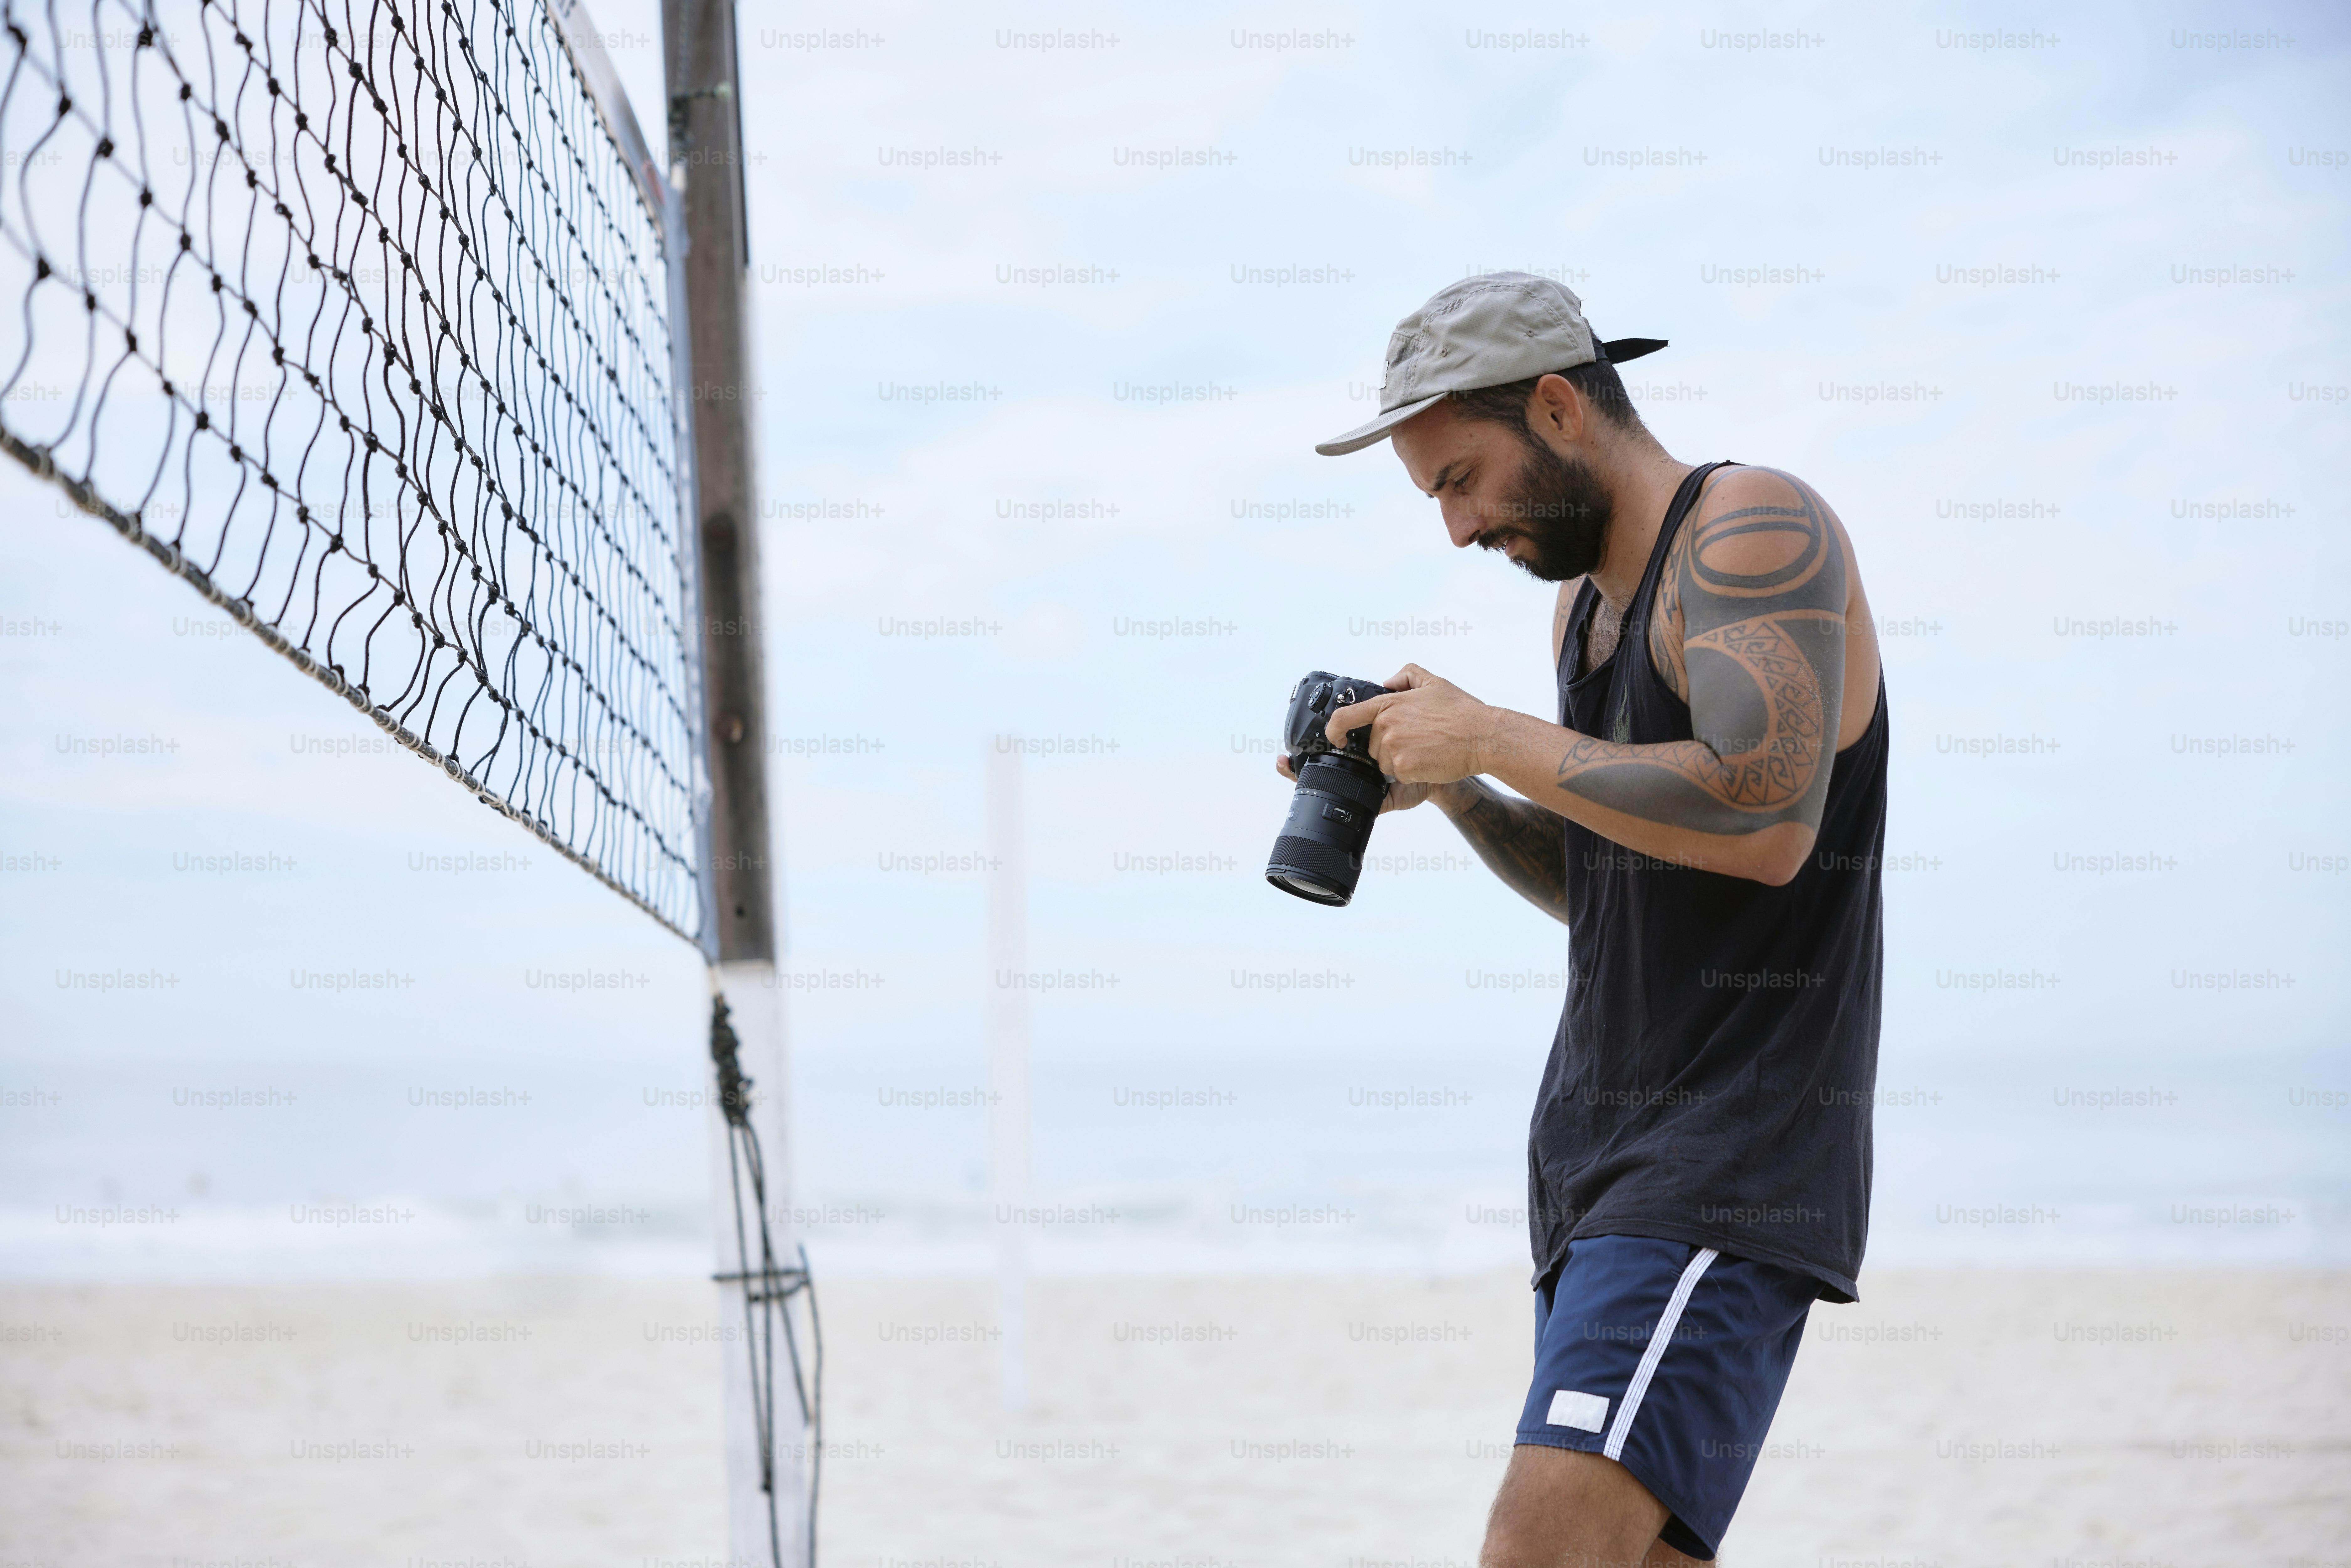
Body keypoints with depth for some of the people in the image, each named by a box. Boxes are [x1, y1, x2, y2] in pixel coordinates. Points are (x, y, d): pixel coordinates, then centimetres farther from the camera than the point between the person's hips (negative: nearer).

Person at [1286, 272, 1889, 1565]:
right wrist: (1449, 786, 10)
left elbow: (1764, 819, -25)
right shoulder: (1588, 591, 19)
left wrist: (1488, 736, -15)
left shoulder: (1756, 528, -9)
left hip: (1732, 1157, -10)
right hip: (1601, 1162, 10)